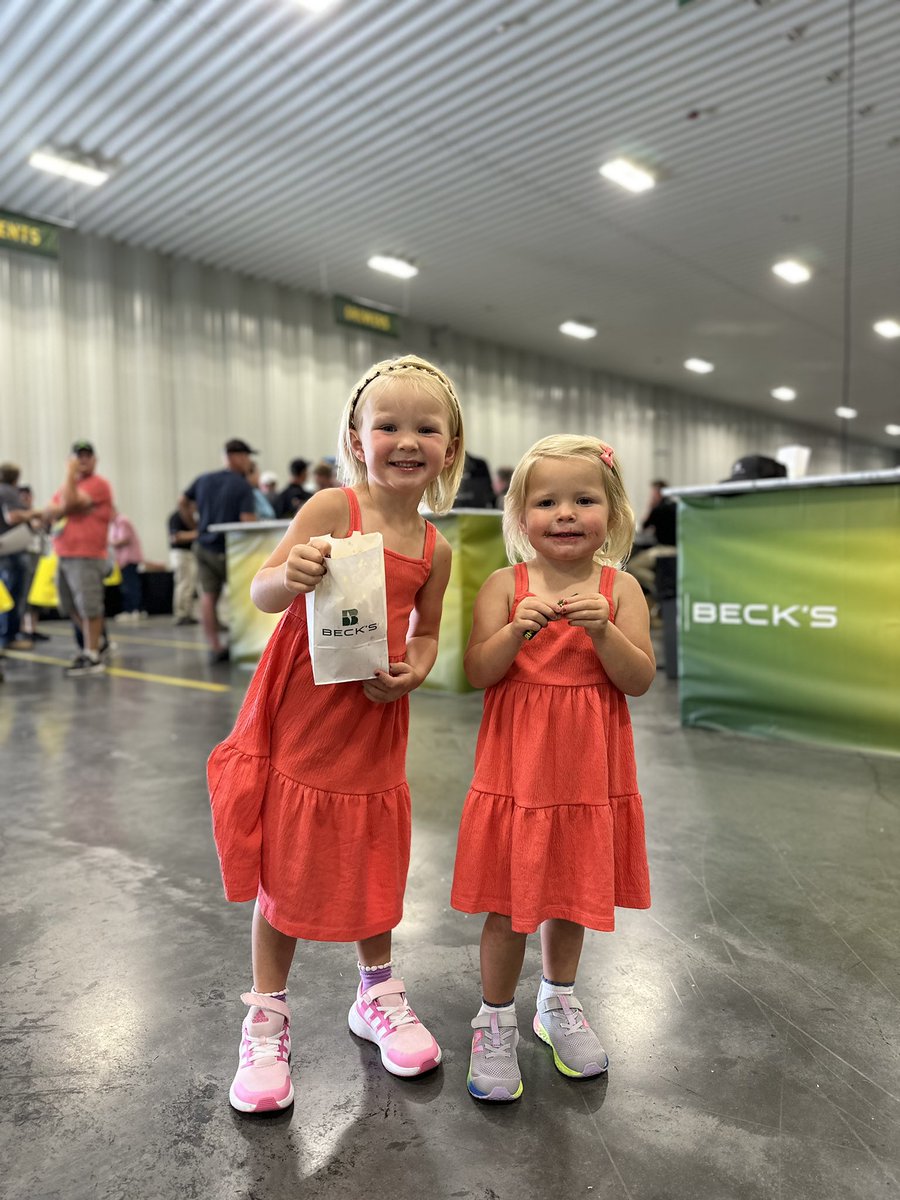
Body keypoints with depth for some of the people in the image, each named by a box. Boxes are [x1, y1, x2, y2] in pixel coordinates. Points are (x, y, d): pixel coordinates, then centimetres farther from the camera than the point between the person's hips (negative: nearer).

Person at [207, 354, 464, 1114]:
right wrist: (289, 577, -37)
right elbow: (263, 591, -15)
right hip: (300, 717, -3)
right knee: (283, 874, 8)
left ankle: (378, 997, 41)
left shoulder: (434, 550, 1)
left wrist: (415, 670, -10)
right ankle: (267, 1022, 30)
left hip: (375, 726, 4)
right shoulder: (331, 508, -12)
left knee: (373, 868, 16)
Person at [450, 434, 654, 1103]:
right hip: (516, 768, -1)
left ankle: (559, 1004, 44)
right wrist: (518, 629, -26)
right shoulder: (505, 585, -6)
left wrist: (602, 630, -23)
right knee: (508, 904, 8)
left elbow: (640, 680, -8)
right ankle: (496, 1023, 31)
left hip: (589, 772, 2)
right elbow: (478, 672, -10)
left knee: (571, 894, 19)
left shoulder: (620, 588, -3)